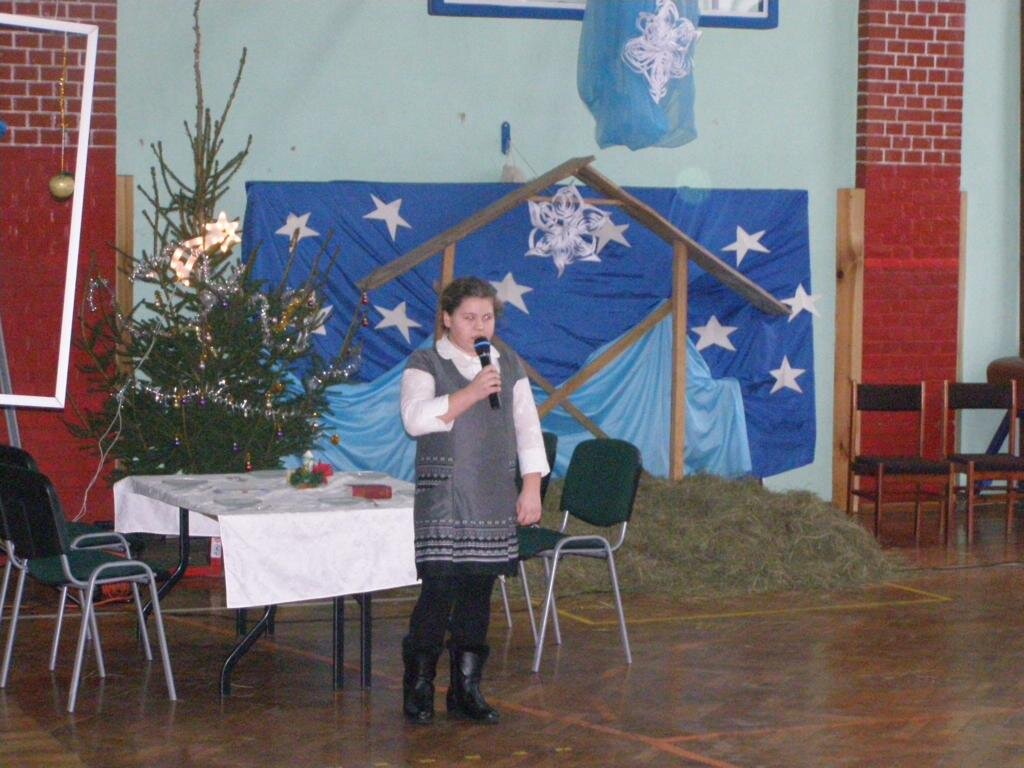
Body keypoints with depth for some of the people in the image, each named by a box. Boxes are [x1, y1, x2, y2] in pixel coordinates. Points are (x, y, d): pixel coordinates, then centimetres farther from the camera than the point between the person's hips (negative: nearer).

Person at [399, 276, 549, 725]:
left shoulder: (509, 365, 14)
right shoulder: (426, 364, 0)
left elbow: (528, 427, 15)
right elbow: (416, 417, -15)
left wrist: (532, 488, 7)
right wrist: (472, 393, -21)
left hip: (495, 500, 4)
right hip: (443, 499, -4)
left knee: (479, 591, 6)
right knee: (439, 590, -10)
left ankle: (467, 690, 14)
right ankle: (418, 688, 1)